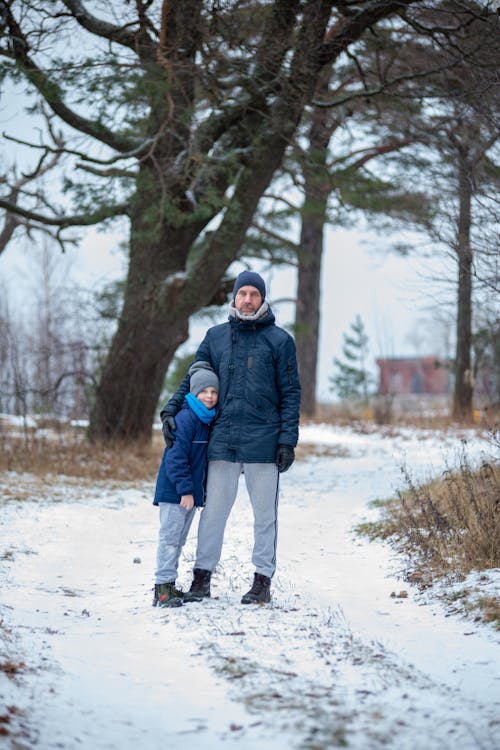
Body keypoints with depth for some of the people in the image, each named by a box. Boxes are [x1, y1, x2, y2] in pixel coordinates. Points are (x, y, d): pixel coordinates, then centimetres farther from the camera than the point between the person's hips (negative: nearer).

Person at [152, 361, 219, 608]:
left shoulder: (207, 420, 13)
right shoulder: (186, 418, -16)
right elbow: (175, 457, -21)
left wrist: (199, 491, 19)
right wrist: (185, 489, -23)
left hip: (190, 492, 9)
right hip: (174, 492, -9)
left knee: (178, 539, 14)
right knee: (169, 537, -8)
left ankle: (168, 586, 21)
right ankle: (163, 587, -6)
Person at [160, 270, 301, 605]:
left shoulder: (279, 340, 1)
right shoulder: (216, 336, 10)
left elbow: (291, 393, 0)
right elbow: (194, 379, 15)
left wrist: (288, 440, -6)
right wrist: (171, 411, -1)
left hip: (263, 441, -2)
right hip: (222, 439, 3)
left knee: (265, 512, 5)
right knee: (213, 510, 5)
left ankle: (263, 580, 11)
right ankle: (202, 576, 11)